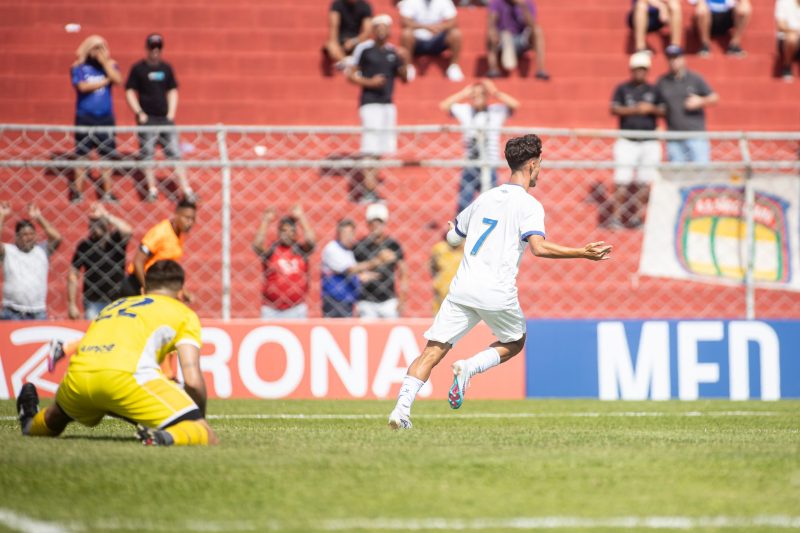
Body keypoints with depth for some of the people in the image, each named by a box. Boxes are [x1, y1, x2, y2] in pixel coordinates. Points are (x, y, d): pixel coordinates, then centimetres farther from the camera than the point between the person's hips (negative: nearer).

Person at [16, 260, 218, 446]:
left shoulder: (116, 305, 37)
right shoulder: (184, 314, 21)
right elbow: (193, 381, 7)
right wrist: (200, 419, 24)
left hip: (77, 377, 7)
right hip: (125, 375, -6)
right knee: (208, 438, -9)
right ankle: (167, 437, -33)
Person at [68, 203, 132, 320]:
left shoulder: (116, 239, -1)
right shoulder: (84, 246, -1)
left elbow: (127, 230, -24)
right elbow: (72, 276, 2)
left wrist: (105, 215, -23)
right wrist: (72, 305, -2)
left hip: (117, 300, 0)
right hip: (93, 303, 0)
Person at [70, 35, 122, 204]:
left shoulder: (110, 65, 7)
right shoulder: (79, 67, 0)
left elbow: (118, 80, -11)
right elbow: (83, 86, -15)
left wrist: (104, 62, -12)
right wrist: (105, 81, -7)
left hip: (105, 117, 2)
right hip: (85, 118, -2)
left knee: (107, 155, 2)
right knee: (81, 155, 1)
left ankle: (107, 193, 9)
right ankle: (78, 192, 7)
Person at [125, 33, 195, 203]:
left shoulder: (166, 68, 9)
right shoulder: (138, 68, -1)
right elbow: (130, 92, 0)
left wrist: (171, 113, 5)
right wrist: (139, 113, -8)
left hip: (166, 118, 3)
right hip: (147, 119, -3)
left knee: (175, 154, -1)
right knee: (147, 155, -1)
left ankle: (186, 189, -1)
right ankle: (152, 190, 8)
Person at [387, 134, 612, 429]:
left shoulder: (485, 198, 17)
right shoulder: (529, 205, -2)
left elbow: (453, 236, 27)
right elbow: (538, 247, -18)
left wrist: (451, 229, 50)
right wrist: (583, 253, -13)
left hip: (462, 288, 4)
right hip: (497, 294, -4)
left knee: (432, 352, -1)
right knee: (514, 344, 22)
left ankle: (402, 406, -19)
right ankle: (469, 367, -5)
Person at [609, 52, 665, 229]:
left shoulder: (653, 90, 13)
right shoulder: (622, 89, 7)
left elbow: (663, 111, 10)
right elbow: (614, 109, -3)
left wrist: (651, 109, -10)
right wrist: (635, 109, -13)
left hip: (649, 142, 2)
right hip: (627, 141, -2)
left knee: (644, 181, -1)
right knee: (622, 180, -10)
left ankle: (636, 216, 5)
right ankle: (616, 216, -7)